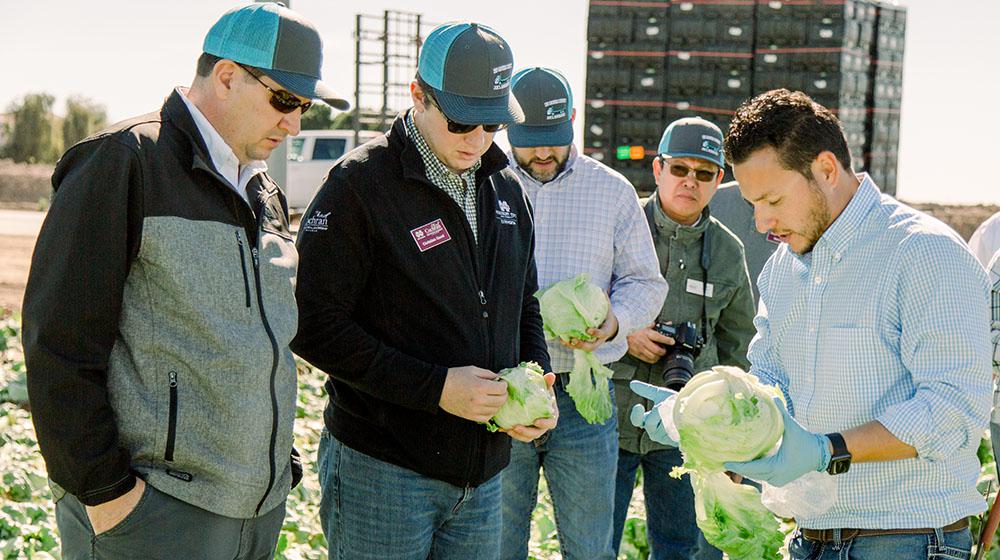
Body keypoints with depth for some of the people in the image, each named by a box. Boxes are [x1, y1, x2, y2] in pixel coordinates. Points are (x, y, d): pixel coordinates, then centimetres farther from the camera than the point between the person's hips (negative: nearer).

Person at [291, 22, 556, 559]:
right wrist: (435, 388, -20)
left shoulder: (505, 189, 11)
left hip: (482, 473, 6)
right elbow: (316, 328, -15)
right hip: (382, 471, -6)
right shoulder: (360, 183, -11)